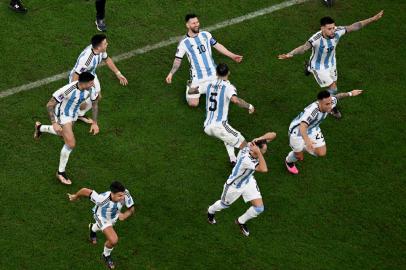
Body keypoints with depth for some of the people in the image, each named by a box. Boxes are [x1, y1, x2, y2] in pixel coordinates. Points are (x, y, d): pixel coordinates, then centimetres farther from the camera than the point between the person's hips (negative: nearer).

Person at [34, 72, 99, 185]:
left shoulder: (91, 89, -23)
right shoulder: (67, 90, -39)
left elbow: (95, 103, -2)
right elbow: (49, 105, -28)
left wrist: (94, 123, -3)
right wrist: (54, 123, -30)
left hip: (73, 113, 7)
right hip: (62, 115, -7)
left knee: (63, 133, 32)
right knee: (71, 144, -11)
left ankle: (40, 128, 60)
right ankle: (61, 172, 9)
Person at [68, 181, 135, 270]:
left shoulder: (125, 194, -39)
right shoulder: (102, 199, -49)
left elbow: (131, 209, -23)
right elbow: (85, 191, -36)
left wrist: (124, 215, -46)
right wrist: (75, 197, -13)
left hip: (114, 216, 5)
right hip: (102, 217, -5)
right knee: (114, 241, -18)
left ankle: (93, 228, 77)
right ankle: (106, 255, 18)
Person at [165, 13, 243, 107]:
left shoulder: (206, 35, 4)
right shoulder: (184, 43, -6)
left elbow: (217, 46, 11)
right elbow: (178, 60, -3)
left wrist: (232, 56, 5)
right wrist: (171, 73, -17)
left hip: (212, 74, 3)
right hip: (197, 77, -3)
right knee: (193, 103, -8)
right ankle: (190, 85, 24)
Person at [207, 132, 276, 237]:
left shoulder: (251, 145, -26)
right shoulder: (246, 159, -46)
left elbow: (273, 135, -22)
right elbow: (264, 169, -53)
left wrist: (260, 138, -40)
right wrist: (258, 153, -54)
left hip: (248, 181, 6)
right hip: (235, 185, -6)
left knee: (259, 208, 2)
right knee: (224, 204, 24)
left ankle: (241, 221, 33)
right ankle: (211, 211, 61)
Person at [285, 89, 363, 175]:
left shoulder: (330, 102, -25)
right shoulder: (312, 110, -47)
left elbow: (337, 96, 0)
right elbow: (302, 127, -61)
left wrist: (350, 93, 14)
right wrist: (307, 140, -80)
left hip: (312, 129, 6)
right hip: (297, 130, -6)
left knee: (321, 153, 3)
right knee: (299, 157, 11)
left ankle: (303, 147, 34)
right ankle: (289, 161, 51)